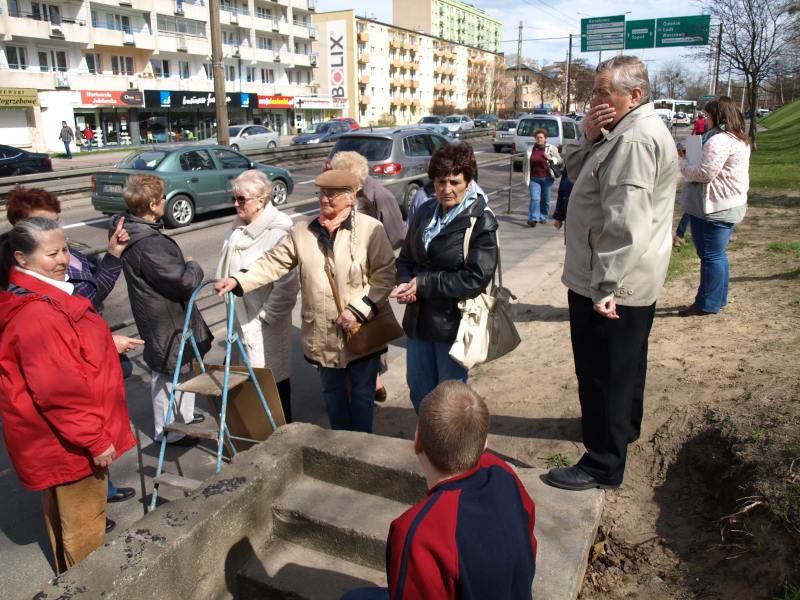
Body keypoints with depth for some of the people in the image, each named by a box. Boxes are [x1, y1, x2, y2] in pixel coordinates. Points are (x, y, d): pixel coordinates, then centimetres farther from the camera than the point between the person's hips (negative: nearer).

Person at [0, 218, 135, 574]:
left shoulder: (45, 297, 6)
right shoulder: (37, 314, -27)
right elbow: (59, 389, -28)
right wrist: (95, 439, -22)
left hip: (56, 437, 11)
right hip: (69, 441, -11)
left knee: (62, 515, 26)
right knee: (83, 525, 6)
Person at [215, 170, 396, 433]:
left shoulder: (370, 229, -9)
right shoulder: (303, 230, 2)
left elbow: (385, 274, -10)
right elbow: (274, 263, 3)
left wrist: (358, 310, -18)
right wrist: (238, 281, -11)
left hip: (361, 332, -3)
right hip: (322, 335, 4)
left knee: (362, 394, 12)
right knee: (332, 394, 20)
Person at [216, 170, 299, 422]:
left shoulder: (278, 232, -20)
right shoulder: (238, 227, 5)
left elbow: (287, 285, -21)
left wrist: (266, 316, -15)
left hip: (266, 322, -7)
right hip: (241, 315, 8)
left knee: (273, 377, 5)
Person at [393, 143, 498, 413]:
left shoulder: (481, 221, -13)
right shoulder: (424, 212, 5)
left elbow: (476, 278, -19)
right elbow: (405, 258, 12)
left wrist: (423, 284, -18)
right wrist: (405, 284, -10)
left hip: (453, 323, -6)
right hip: (418, 319, 6)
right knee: (419, 392, 20)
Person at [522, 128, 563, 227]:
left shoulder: (551, 148, 2)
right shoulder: (529, 149, 7)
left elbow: (560, 160, 5)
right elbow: (525, 164, 13)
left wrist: (551, 159, -14)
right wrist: (526, 178, 9)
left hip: (546, 178, 0)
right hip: (534, 179, 0)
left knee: (545, 200, 8)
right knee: (535, 198, -11)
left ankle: (543, 217, 24)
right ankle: (533, 219, -14)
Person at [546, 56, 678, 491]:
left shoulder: (635, 139, -21)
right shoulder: (631, 131, 13)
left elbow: (625, 222, -29)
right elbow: (578, 174, 13)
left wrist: (606, 286, -30)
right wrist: (590, 139, -6)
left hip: (608, 286, -11)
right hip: (634, 280, 11)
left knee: (603, 373, -1)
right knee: (626, 362, 25)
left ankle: (603, 465, 10)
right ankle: (625, 426, 45)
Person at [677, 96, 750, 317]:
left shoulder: (719, 140, -18)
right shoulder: (739, 139, 17)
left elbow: (705, 173, -22)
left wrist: (682, 163, -7)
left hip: (715, 208, -11)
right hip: (728, 205, 11)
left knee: (711, 256, -3)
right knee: (717, 254, 18)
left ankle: (708, 304, 5)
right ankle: (719, 299, 28)